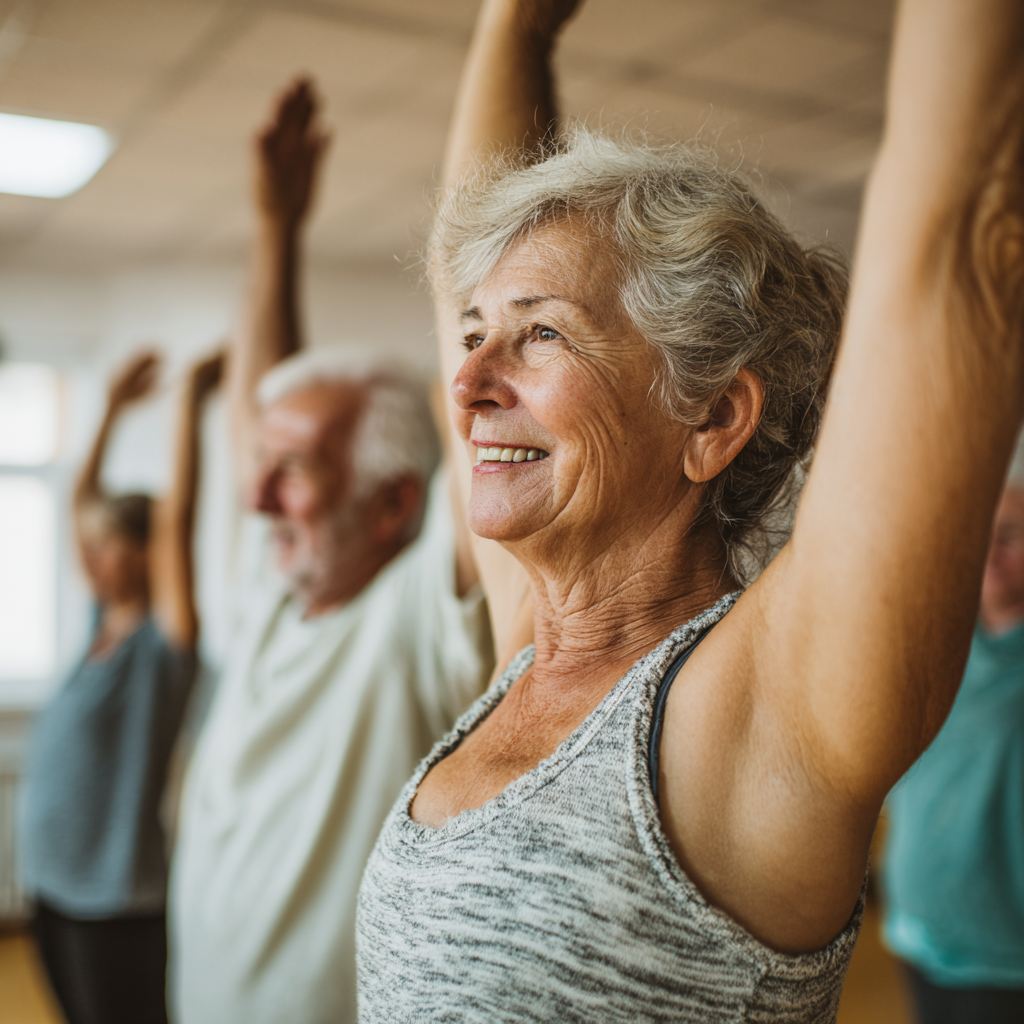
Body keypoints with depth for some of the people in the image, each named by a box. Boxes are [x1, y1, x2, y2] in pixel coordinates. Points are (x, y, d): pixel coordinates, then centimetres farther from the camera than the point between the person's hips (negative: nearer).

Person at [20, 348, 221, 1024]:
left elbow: (175, 518, -24)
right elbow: (83, 503, 11)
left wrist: (192, 401, -24)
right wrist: (114, 408, 12)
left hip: (120, 899, -7)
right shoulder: (103, 626, 6)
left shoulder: (164, 644, -12)